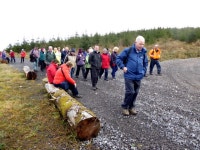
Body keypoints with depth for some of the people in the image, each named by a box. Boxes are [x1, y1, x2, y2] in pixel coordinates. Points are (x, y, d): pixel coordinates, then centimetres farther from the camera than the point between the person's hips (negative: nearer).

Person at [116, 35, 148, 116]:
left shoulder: (143, 52, 6)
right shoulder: (128, 50, -8)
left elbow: (145, 63, 22)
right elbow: (118, 58, -2)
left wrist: (143, 71, 12)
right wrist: (123, 67, -10)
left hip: (138, 77, 5)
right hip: (129, 76, -5)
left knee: (135, 92, 11)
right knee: (130, 92, -8)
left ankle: (131, 107, 28)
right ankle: (125, 107, 12)